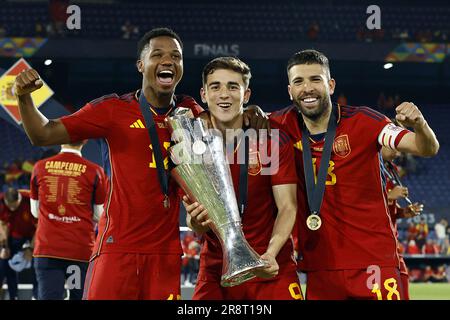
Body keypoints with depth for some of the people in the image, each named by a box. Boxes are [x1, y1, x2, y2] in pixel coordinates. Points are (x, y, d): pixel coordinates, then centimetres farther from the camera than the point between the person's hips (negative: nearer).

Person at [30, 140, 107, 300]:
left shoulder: (40, 167, 3)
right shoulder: (95, 171, -4)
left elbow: (35, 211, 13)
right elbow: (100, 216, 4)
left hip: (46, 250, 1)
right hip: (82, 250, -1)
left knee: (48, 296, -5)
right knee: (79, 296, 9)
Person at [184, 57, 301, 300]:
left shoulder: (275, 141, -6)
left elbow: (288, 207, -10)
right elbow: (196, 225, -2)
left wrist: (270, 254, -27)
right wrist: (196, 221, -27)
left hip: (270, 269, -1)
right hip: (216, 268, 2)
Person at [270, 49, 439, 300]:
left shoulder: (361, 121, -6)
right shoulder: (285, 125, 1)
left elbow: (428, 149, -11)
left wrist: (419, 125, -32)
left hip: (374, 262, -3)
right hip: (319, 268, 3)